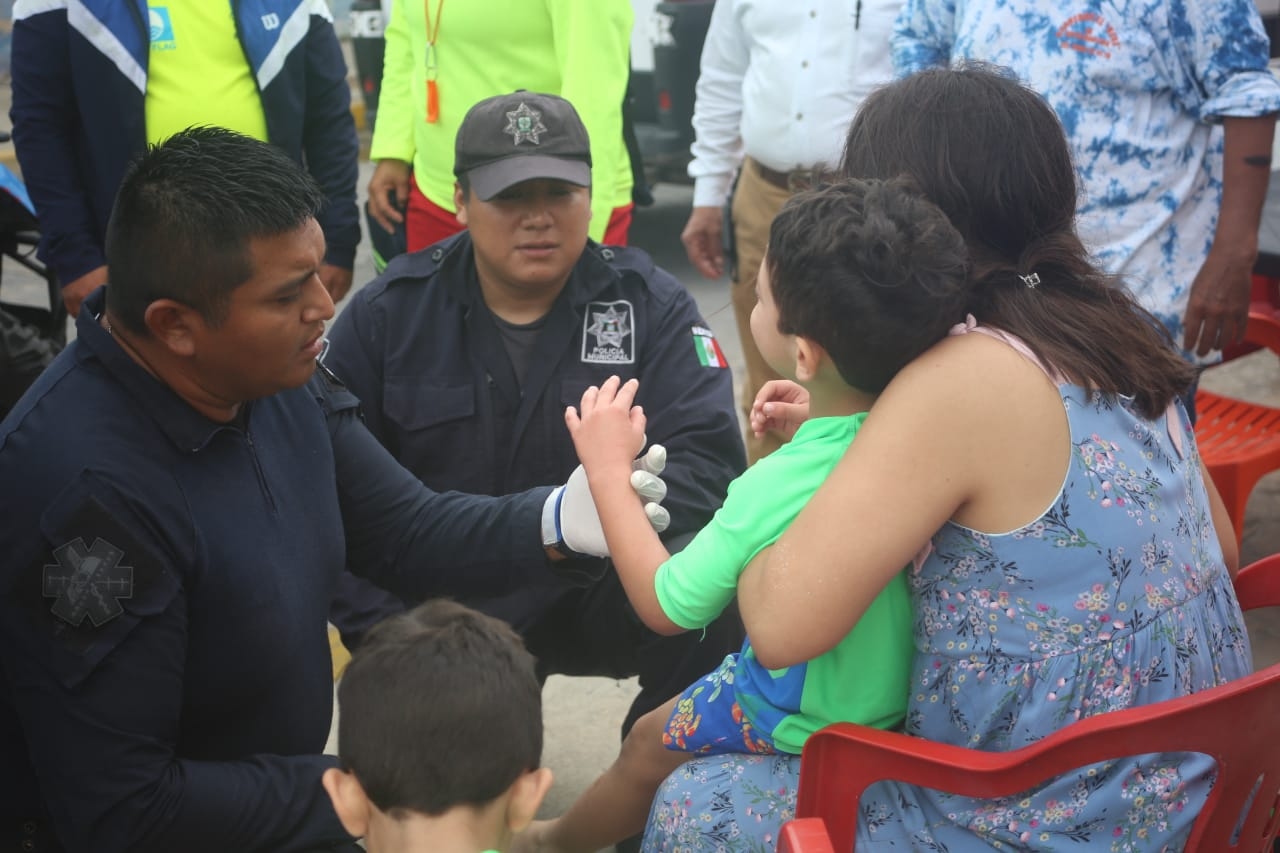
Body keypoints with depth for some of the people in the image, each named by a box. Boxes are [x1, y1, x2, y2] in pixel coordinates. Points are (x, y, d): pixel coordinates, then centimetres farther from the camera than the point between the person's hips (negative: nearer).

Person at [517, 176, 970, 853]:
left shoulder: (776, 490, -36)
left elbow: (666, 606, -19)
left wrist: (610, 472, -12)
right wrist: (790, 438, -2)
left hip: (812, 718, -6)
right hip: (908, 676, 6)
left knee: (648, 744, 21)